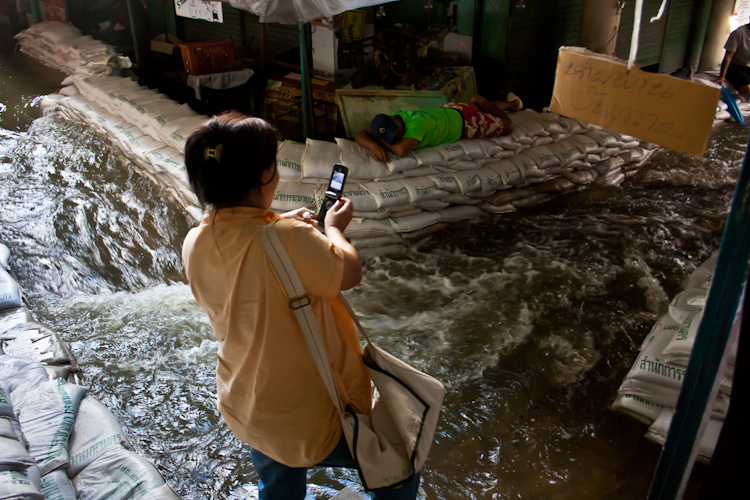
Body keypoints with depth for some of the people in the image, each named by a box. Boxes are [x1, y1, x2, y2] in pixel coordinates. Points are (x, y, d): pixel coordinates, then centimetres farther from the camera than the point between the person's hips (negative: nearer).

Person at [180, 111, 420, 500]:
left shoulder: (194, 244, -10)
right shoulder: (288, 240, -33)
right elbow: (349, 274, -15)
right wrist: (334, 229, 4)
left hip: (243, 410, 7)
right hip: (312, 417, -7)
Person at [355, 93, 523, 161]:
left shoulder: (416, 123, -47)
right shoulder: (389, 122, -27)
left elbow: (402, 150, -59)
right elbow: (360, 135, -29)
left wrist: (381, 141, -42)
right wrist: (374, 145, -50)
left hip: (463, 119, -6)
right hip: (446, 111, 6)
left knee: (507, 126, 16)